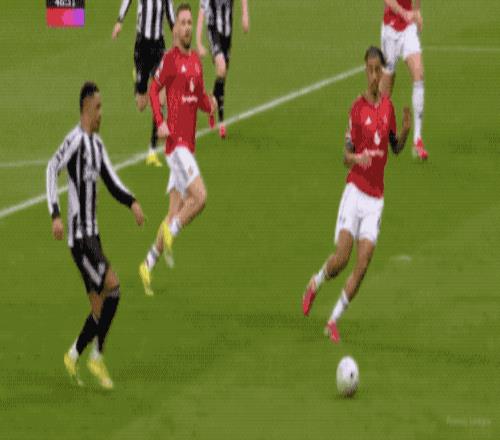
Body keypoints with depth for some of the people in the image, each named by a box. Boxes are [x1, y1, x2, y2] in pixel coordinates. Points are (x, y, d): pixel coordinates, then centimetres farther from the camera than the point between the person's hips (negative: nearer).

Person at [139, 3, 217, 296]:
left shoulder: (196, 60, 13)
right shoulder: (171, 59, -7)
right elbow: (154, 90, -4)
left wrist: (210, 103, -2)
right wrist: (160, 123, -16)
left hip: (188, 144, 7)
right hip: (176, 141, -7)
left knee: (176, 212, 8)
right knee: (200, 197, -21)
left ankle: (149, 265, 14)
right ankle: (170, 234, -1)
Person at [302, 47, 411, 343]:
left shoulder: (388, 106, 7)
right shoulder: (358, 108, -3)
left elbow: (396, 147, 19)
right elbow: (346, 156, -2)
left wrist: (406, 130, -2)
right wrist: (357, 158, -25)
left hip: (376, 197, 3)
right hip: (355, 191, -3)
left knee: (363, 265, -8)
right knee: (342, 258, -12)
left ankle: (334, 321, 3)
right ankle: (315, 284, 22)